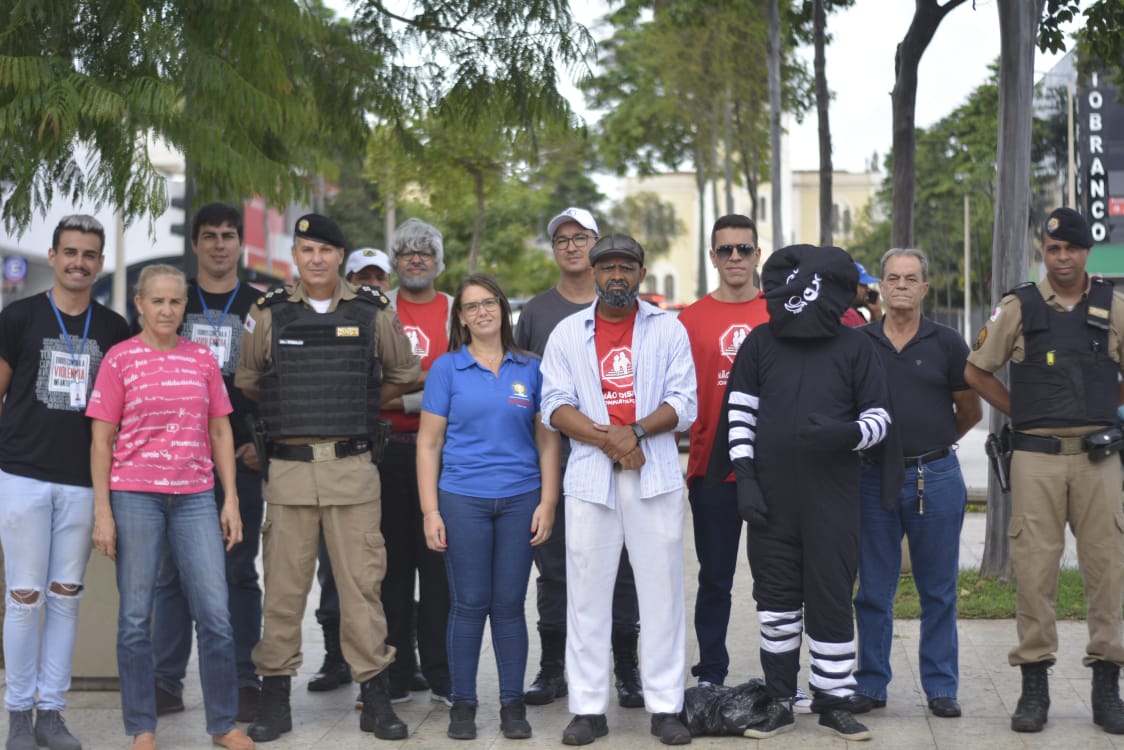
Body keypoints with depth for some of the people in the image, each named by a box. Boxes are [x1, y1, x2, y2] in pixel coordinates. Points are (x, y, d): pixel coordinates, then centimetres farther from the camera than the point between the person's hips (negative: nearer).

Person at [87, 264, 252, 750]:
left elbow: (220, 431, 11)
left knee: (216, 615, -1)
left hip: (195, 497, 2)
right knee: (135, 616, 3)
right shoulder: (120, 359, 1)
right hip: (135, 496, -2)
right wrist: (102, 511, -5)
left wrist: (231, 501, 5)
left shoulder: (202, 358, 9)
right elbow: (101, 439, 0)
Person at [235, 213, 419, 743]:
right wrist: (292, 412, 13)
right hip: (288, 467, 0)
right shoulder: (269, 313, 5)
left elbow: (401, 376, 17)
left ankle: (374, 695, 10)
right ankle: (275, 695, 14)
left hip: (353, 467, 0)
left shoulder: (373, 312, 5)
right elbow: (247, 381, 15)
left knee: (361, 583, 1)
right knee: (283, 585, 4)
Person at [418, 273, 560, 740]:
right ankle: (462, 703, 13)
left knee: (509, 605, 5)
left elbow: (547, 440, 7)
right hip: (463, 500, -1)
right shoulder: (447, 369, 3)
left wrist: (547, 503, -1)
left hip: (520, 500, 1)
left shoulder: (530, 369, 7)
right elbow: (429, 443, 2)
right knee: (469, 604, 2)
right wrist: (430, 511, -4)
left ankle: (513, 703, 14)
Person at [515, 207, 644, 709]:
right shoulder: (536, 312, 9)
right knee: (554, 568, 6)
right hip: (553, 461, 1)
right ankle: (552, 668, 15)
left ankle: (626, 669, 11)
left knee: (620, 566, 3)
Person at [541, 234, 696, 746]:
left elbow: (684, 403, 0)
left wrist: (636, 431, -15)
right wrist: (607, 438, -13)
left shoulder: (668, 330, 8)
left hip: (655, 475, -1)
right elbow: (555, 406, 1)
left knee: (661, 588, 1)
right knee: (587, 591, 2)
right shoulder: (567, 333, 10)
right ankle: (588, 708, 9)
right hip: (589, 475, 1)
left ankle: (665, 707, 8)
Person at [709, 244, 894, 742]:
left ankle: (834, 703, 13)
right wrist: (745, 477, -1)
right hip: (771, 498, 2)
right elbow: (740, 412, 7)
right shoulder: (761, 342, 6)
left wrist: (844, 433, -17)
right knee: (776, 601, 6)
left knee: (831, 600, 1)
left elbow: (878, 419, 4)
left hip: (832, 499, -1)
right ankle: (779, 702, 17)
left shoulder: (855, 347, 2)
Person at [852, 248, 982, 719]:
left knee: (939, 591, 6)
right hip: (874, 478, 1)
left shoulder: (946, 344, 2)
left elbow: (970, 412, 11)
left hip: (936, 479, 0)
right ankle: (871, 684, 16)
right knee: (873, 591, 6)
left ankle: (941, 688, 15)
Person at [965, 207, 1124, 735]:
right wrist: (1022, 414, 7)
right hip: (1036, 457, -1)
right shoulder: (1018, 307, 4)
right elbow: (976, 371, 9)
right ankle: (1034, 685, 8)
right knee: (1034, 568, -1)